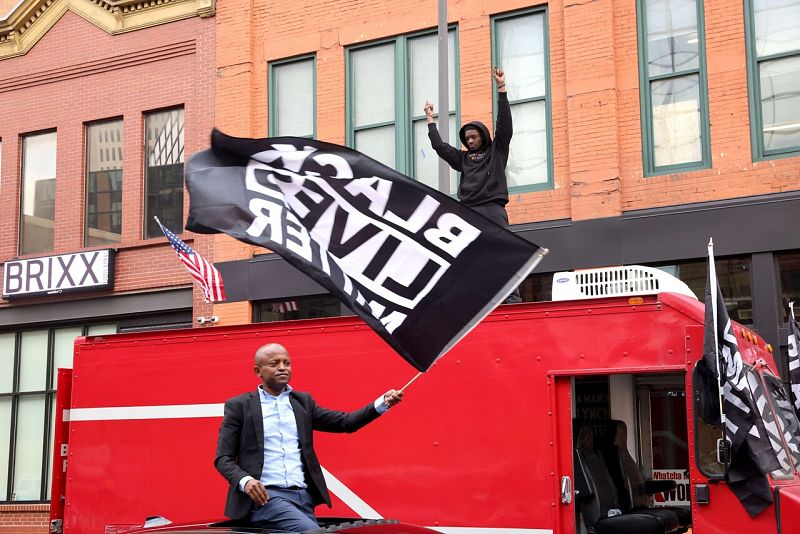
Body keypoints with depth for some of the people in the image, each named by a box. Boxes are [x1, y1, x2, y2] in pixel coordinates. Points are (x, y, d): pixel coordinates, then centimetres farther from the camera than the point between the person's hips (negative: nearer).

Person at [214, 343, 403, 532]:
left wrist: (383, 403, -4)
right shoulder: (239, 406, 6)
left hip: (303, 497, 5)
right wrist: (245, 480, -18)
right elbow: (223, 459, 2)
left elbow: (345, 422, 11)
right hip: (264, 496, -5)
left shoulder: (303, 402, 17)